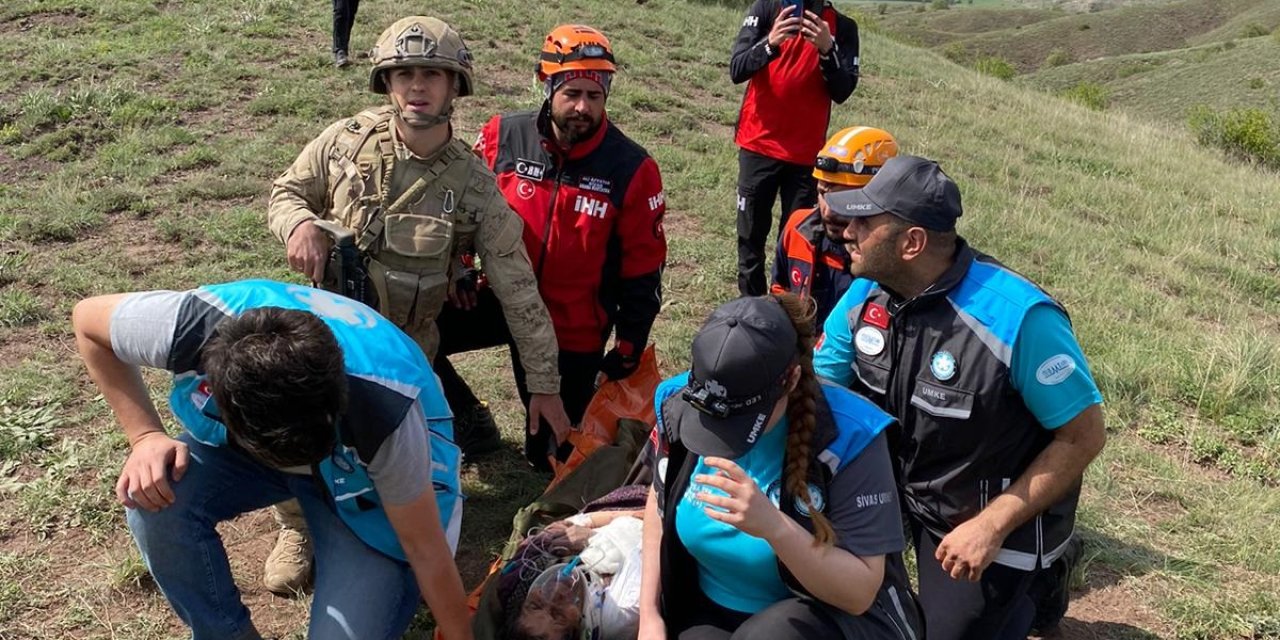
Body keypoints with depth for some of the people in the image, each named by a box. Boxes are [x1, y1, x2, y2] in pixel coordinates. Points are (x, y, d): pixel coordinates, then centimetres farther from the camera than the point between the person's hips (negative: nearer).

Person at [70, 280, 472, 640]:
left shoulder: (384, 415, -40)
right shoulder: (191, 328, -35)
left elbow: (427, 551, -25)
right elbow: (87, 319, -12)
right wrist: (145, 435, -22)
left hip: (365, 482, -3)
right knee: (156, 498, -27)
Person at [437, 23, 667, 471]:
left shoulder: (632, 169, -16)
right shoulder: (503, 137, -10)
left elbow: (642, 270, -8)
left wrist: (627, 352, -4)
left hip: (575, 331, -2)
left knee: (551, 455, 4)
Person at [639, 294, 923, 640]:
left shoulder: (846, 435, -22)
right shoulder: (682, 406, -11)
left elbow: (860, 592, -20)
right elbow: (661, 500, 10)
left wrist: (773, 527, -35)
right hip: (709, 612, 4)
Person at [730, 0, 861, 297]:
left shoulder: (842, 27, 0)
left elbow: (842, 92, -7)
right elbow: (736, 70, -11)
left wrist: (827, 50, -24)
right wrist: (770, 43, -29)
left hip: (806, 151, 0)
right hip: (759, 144, 0)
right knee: (751, 234, 6)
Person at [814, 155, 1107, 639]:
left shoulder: (1017, 318, -30)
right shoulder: (867, 294, -12)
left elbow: (1085, 435, -22)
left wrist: (991, 527, -24)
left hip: (997, 518, -5)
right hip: (910, 499, 6)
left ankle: (1039, 577, 31)